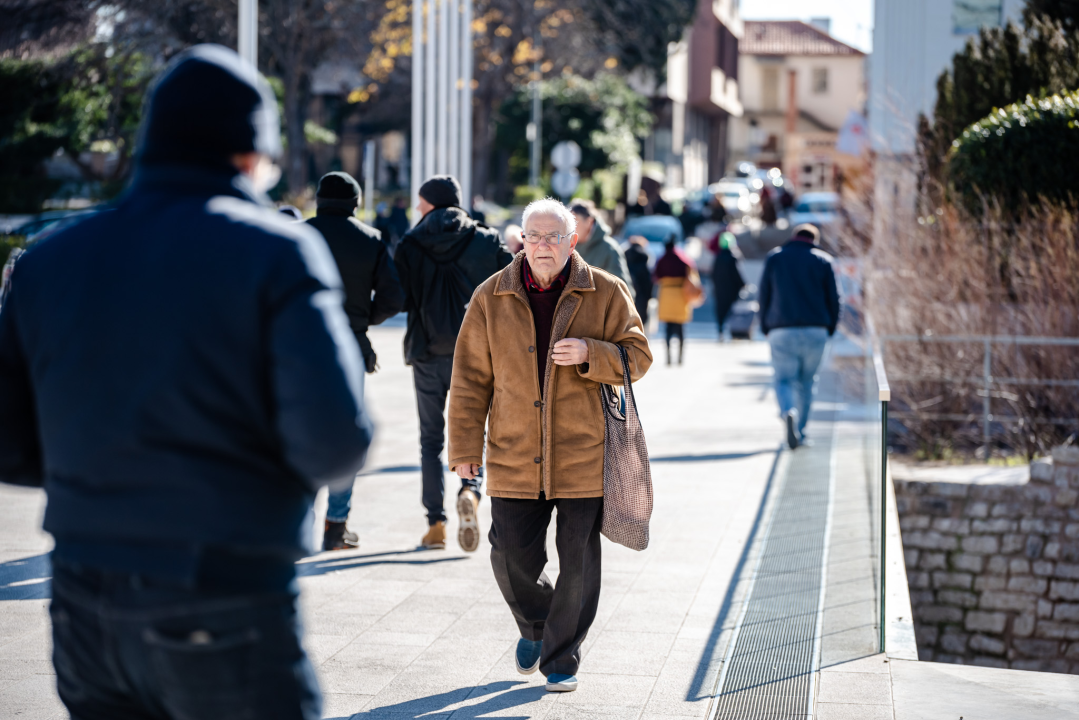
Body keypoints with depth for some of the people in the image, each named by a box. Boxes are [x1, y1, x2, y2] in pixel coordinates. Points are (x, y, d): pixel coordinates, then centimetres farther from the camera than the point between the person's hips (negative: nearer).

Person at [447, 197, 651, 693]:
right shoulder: (492, 298, 4)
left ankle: (562, 658, 20)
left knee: (577, 562, 2)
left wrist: (590, 353, -20)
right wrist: (465, 446, 1)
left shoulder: (605, 293, 0)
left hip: (584, 457, -1)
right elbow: (471, 378, 5)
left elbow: (637, 356, 0)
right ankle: (534, 625, 32)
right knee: (512, 555, 1)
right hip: (514, 458, 1)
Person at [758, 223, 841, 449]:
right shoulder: (823, 260, 6)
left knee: (784, 379, 2)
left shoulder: (774, 257, 8)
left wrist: (765, 327, 14)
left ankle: (789, 412, -28)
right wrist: (830, 328, 13)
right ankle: (799, 431, 12)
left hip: (782, 331, 0)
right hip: (815, 331, 0)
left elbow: (764, 295, 7)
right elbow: (833, 298, 3)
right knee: (806, 381, 13)